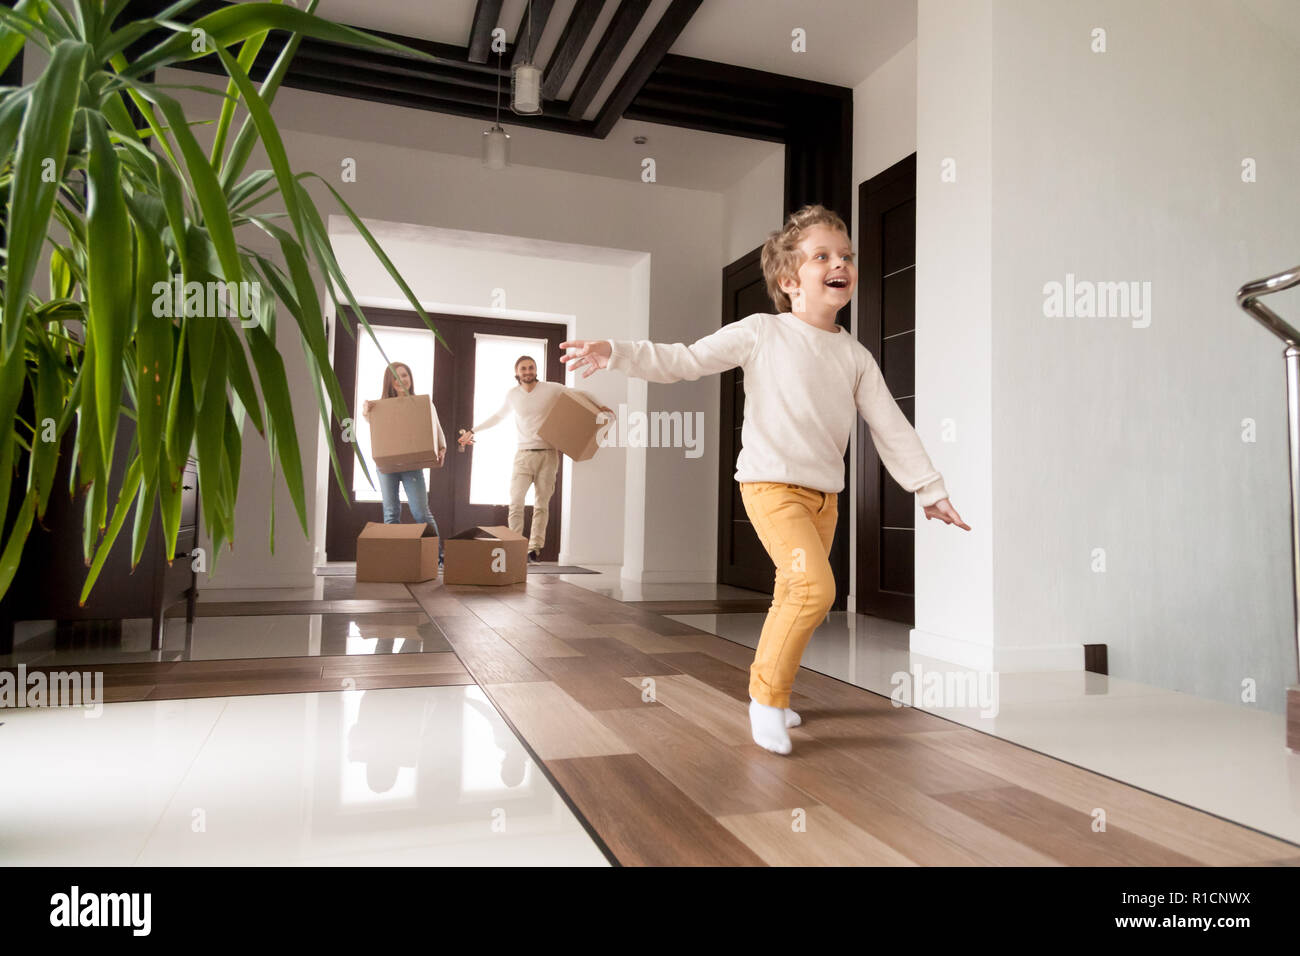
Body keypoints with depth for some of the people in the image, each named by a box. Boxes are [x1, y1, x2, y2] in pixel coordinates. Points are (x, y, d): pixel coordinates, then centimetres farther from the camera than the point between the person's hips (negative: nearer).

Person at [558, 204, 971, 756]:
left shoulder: (856, 356, 10)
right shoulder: (762, 332, -3)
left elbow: (890, 426, 11)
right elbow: (685, 361, -3)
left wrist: (929, 488, 9)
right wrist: (616, 354, -13)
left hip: (825, 493, 6)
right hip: (771, 484, -6)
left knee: (793, 598, 11)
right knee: (815, 586, -21)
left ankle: (771, 690, 31)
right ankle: (768, 694, -2)